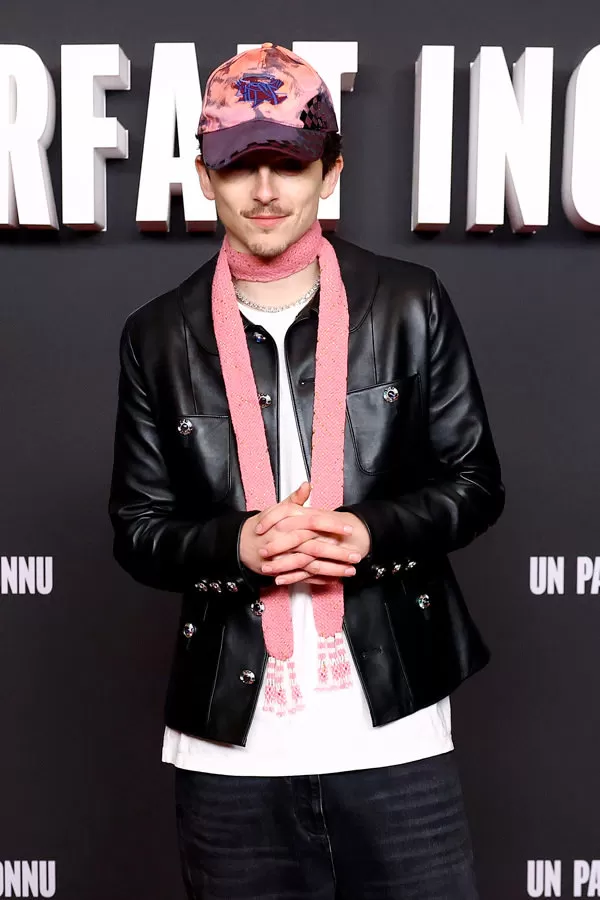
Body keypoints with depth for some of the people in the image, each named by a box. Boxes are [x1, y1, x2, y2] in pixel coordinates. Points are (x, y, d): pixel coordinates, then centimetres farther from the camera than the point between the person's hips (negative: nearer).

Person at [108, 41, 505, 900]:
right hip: (230, 741, 1)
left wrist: (374, 533, -16)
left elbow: (476, 481, 2)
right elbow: (138, 527, 4)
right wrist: (236, 545, -16)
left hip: (393, 725, 0)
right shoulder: (159, 334, 2)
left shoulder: (410, 304, -1)